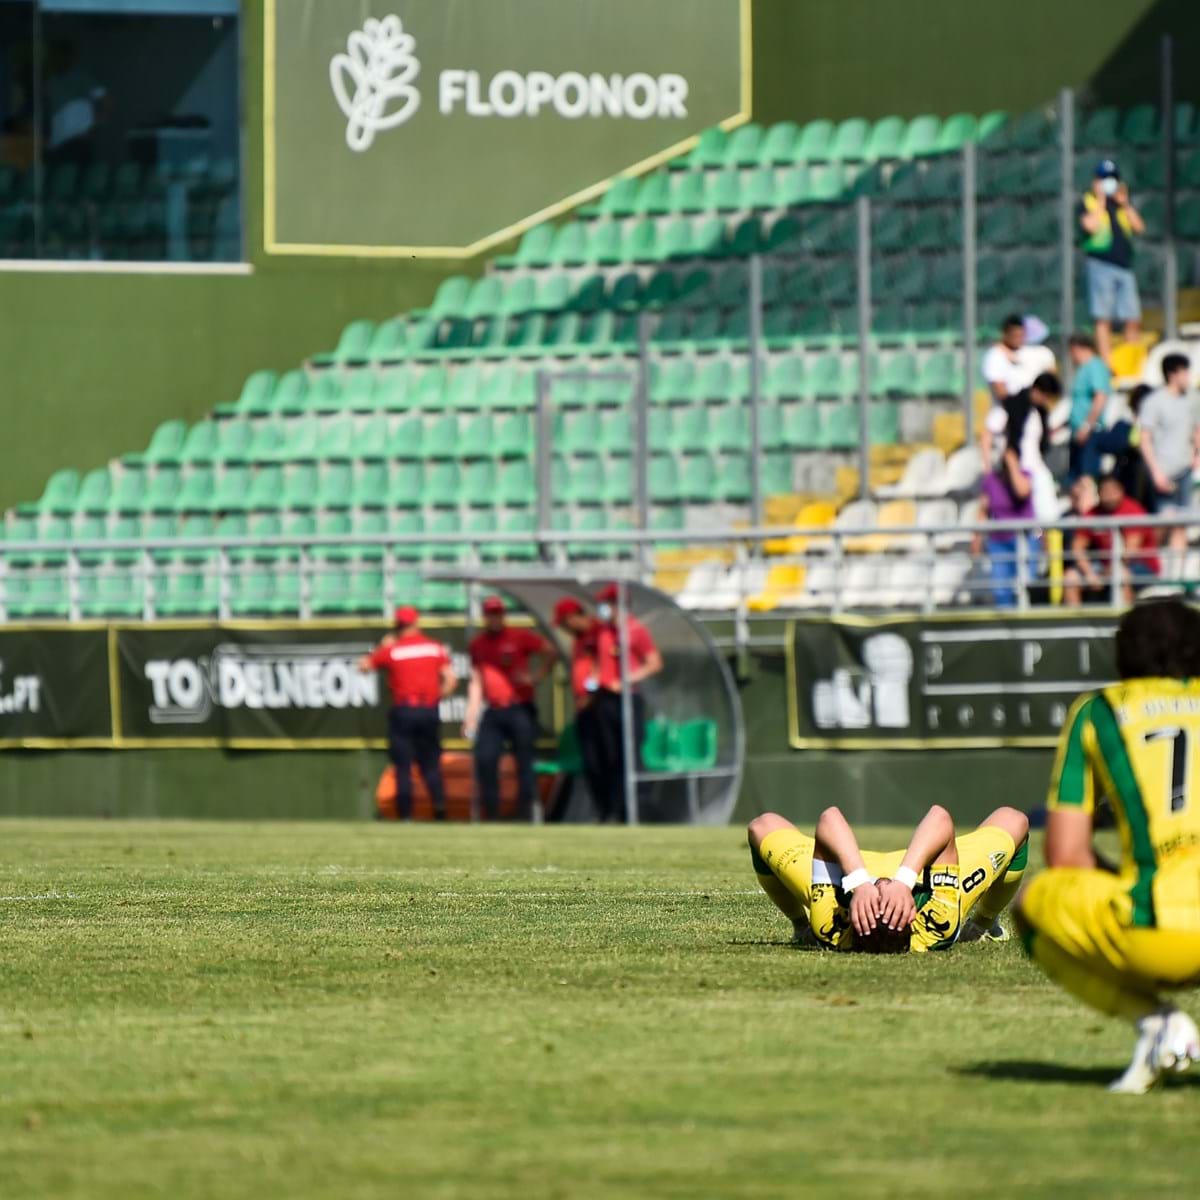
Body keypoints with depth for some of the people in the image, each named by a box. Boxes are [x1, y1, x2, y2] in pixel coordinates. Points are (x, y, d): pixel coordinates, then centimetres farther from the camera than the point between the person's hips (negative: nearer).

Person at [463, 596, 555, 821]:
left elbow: (550, 653, 2)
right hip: (493, 713, 4)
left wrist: (536, 678, -6)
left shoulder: (519, 637, -2)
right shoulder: (477, 644, 11)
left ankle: (524, 817, 2)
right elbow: (476, 681, 12)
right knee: (484, 760, -6)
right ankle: (491, 816, 3)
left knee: (524, 763, -3)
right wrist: (471, 715, 5)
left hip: (520, 710, -4)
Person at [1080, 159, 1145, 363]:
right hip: (1101, 264, -5)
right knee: (1103, 319, -7)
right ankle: (1107, 363, -8)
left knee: (1133, 319, 1)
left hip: (1125, 264, 5)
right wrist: (1101, 201, -5)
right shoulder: (1088, 202, 4)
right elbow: (1091, 225, -13)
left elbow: (1139, 227, 9)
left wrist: (1125, 204, 3)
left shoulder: (1122, 203, 19)